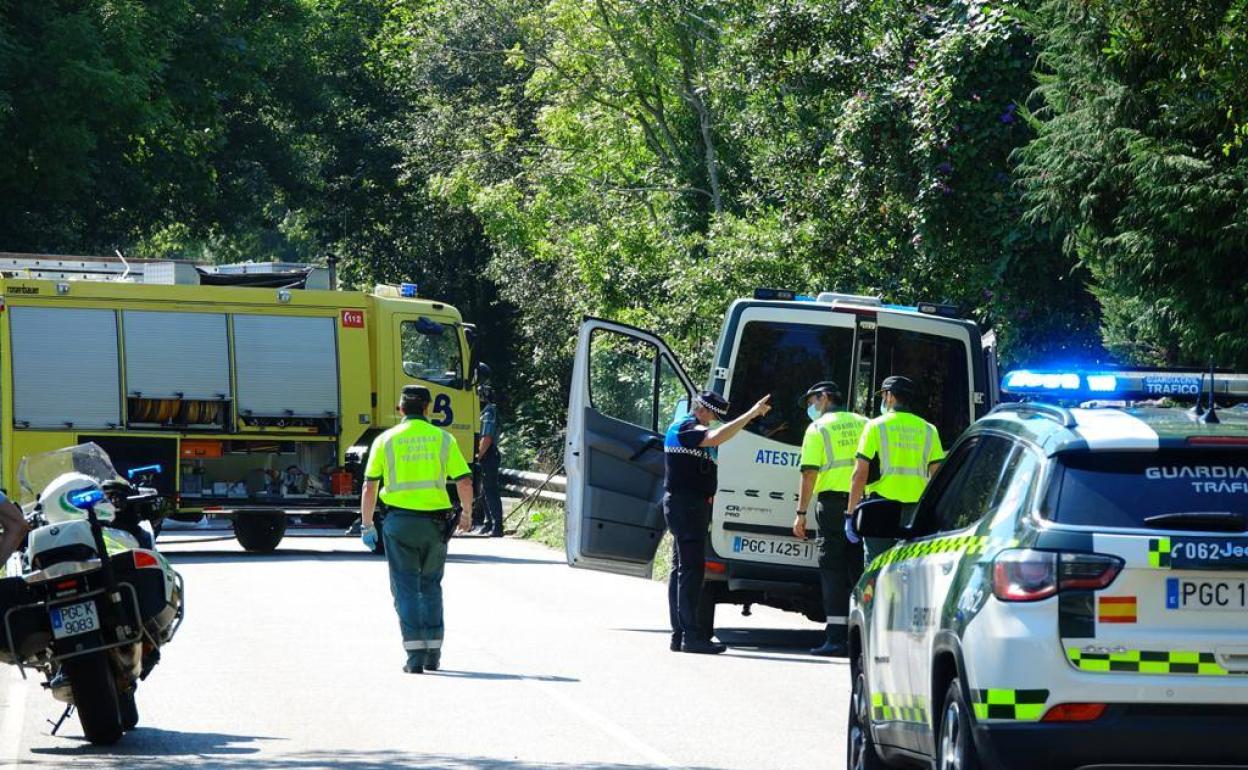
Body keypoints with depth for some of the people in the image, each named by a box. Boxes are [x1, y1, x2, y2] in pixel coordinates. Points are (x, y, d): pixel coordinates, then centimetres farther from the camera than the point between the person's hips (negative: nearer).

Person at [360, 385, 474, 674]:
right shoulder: (442, 439, 2)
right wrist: (467, 514, 14)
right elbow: (464, 481, -2)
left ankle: (415, 654, -8)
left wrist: (367, 525, 8)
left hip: (399, 521, -2)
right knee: (430, 586, 17)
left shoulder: (386, 440, 0)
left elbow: (369, 487, -1)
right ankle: (433, 653, 15)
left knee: (406, 588, 2)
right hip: (435, 522, 2)